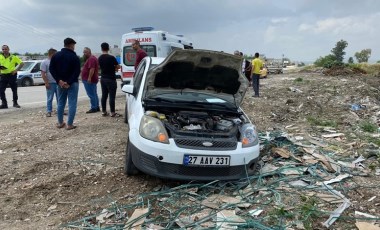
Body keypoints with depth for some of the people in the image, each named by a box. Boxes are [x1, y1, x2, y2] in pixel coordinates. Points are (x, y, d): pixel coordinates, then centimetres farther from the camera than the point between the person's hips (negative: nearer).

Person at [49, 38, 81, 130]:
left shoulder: (56, 55, 6)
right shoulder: (74, 57, -9)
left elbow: (51, 69, 0)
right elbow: (77, 72, -18)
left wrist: (59, 80, -6)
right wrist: (69, 82, -16)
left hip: (61, 83, 5)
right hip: (72, 83, -5)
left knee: (60, 103, 16)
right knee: (72, 104, -1)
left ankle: (60, 123, 22)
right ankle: (69, 124, -3)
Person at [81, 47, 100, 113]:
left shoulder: (91, 59, -16)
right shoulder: (93, 58, 19)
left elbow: (92, 69, -26)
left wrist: (89, 78, -28)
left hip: (89, 80, -11)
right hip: (92, 80, 11)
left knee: (91, 94, -8)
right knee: (94, 94, 14)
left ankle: (93, 108, -5)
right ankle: (97, 107, 19)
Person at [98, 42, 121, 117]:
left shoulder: (99, 58, 5)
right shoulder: (111, 57, -14)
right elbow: (118, 67, -7)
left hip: (103, 79, 7)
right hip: (111, 79, -7)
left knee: (104, 95, 12)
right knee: (112, 96, -3)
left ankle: (104, 111, 17)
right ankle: (112, 112, 0)